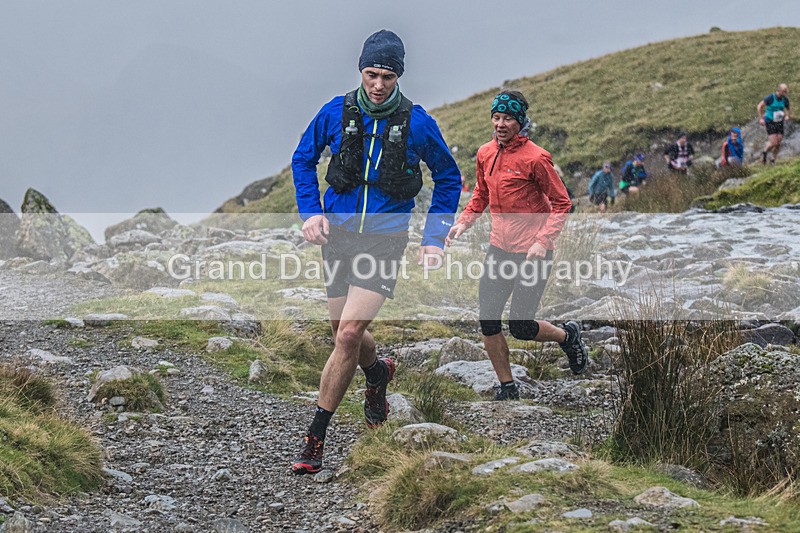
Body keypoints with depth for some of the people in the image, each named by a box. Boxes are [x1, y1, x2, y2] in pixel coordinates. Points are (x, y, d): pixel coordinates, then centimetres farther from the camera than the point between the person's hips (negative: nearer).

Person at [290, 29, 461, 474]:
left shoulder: (417, 123, -6)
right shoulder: (336, 112, -2)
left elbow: (449, 180, 8)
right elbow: (303, 159, 15)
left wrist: (434, 238, 2)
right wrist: (310, 212, 2)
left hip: (385, 237, -3)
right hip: (338, 234, 3)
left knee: (349, 334, -16)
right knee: (345, 334, 12)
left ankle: (315, 439, -7)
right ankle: (378, 372, 49)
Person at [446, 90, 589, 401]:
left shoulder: (535, 158, -15)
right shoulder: (485, 154, 4)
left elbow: (561, 203, -10)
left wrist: (543, 242, -20)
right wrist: (463, 223, 5)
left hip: (532, 251, -6)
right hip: (499, 247, 6)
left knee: (520, 327, -5)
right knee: (488, 322, -2)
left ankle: (567, 335, 26)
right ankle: (507, 387, 14)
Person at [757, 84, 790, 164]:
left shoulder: (785, 99, 0)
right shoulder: (770, 98, -15)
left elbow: (787, 108, 19)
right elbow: (759, 106, -7)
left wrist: (786, 116, -1)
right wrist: (761, 118, -10)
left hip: (779, 122, 5)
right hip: (770, 122, -5)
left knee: (778, 143, 1)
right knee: (773, 142, -15)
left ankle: (773, 160, 17)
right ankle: (764, 152, 15)